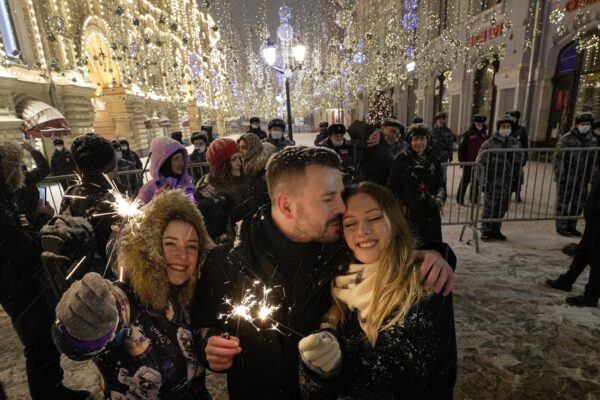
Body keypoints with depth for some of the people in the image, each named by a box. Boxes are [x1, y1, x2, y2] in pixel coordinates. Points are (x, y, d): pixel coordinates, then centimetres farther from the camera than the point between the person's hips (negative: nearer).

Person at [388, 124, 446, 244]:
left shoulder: (433, 160, 9)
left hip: (430, 213, 4)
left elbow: (441, 184, 14)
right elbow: (392, 187, -4)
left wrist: (440, 198, -5)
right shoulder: (400, 160, -3)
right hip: (408, 213, -4)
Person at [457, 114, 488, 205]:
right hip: (469, 163, -6)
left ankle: (474, 199, 24)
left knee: (477, 182, 12)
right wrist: (462, 162, -15)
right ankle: (460, 199, 11)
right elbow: (461, 149, -12)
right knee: (465, 181, 2)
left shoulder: (484, 134, 9)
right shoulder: (468, 134, -10)